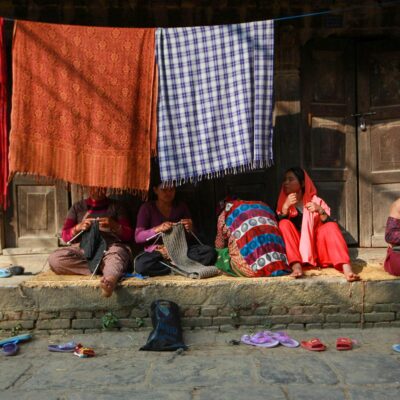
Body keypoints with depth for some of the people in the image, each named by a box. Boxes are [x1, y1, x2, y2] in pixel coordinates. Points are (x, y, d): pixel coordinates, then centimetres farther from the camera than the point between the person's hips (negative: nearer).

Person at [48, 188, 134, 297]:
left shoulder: (116, 206, 21)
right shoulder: (77, 207, 23)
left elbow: (129, 236, 13)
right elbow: (65, 236, 16)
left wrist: (114, 226, -7)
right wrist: (78, 227, -5)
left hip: (110, 246, -2)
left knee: (118, 252, -40)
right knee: (55, 259, -31)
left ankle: (110, 279, -71)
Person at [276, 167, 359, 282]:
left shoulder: (316, 201, 8)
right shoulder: (284, 203, 9)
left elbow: (329, 227, -4)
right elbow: (278, 228, -8)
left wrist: (320, 211, -20)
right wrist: (286, 207, -20)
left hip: (316, 250, 0)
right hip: (296, 252, 0)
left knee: (331, 226, -23)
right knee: (285, 224, -22)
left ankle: (346, 268, -43)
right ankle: (296, 266, -40)